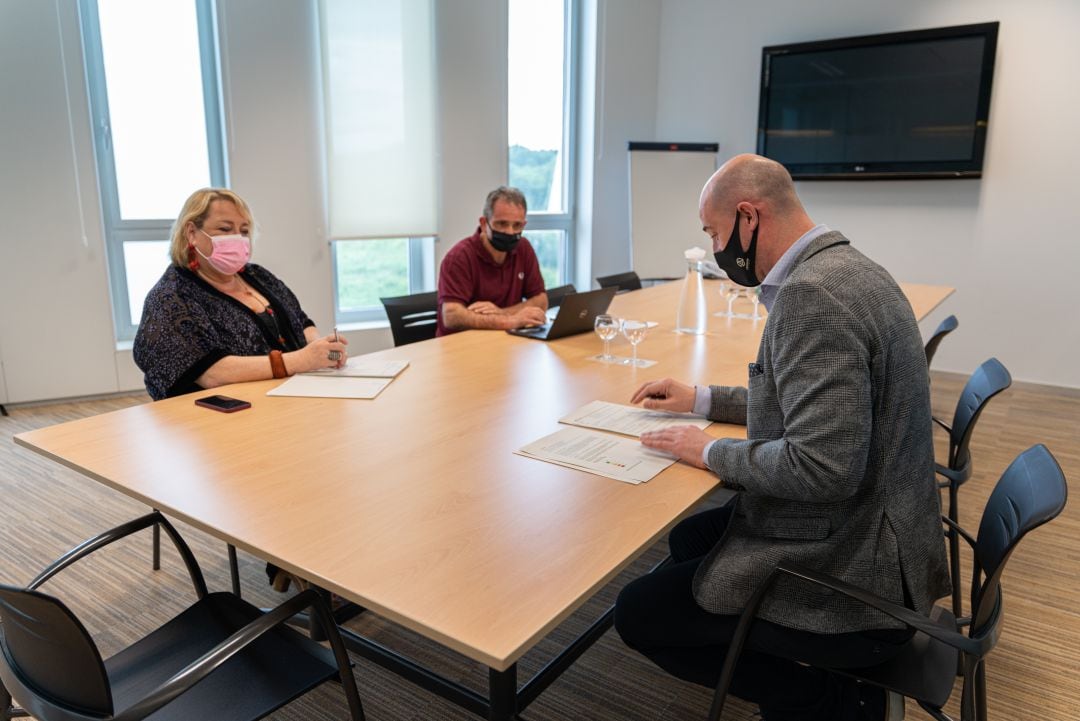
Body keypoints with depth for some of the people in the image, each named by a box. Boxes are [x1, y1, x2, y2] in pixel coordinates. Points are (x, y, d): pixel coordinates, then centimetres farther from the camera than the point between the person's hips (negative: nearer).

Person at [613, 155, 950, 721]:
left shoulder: (813, 294, -26)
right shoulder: (843, 268, 6)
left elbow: (822, 467, -31)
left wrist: (711, 452, -14)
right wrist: (702, 399, 16)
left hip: (848, 580, -10)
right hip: (866, 534, 10)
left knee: (636, 614, 1)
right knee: (688, 539, 24)